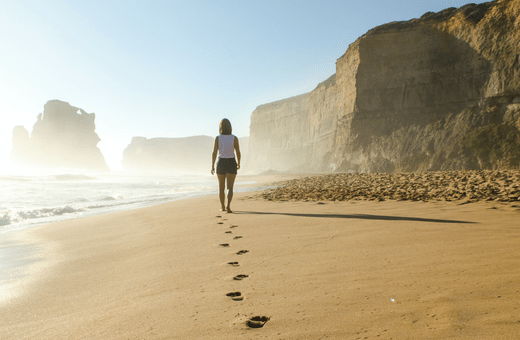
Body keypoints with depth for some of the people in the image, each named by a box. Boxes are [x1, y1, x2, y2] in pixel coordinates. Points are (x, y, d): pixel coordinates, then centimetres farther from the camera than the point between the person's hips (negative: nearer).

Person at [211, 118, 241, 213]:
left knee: (221, 187, 16)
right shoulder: (234, 138, -5)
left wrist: (212, 166, -8)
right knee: (230, 188, -2)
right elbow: (238, 153, 0)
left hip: (221, 163, 1)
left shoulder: (217, 138, -5)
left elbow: (214, 153, -10)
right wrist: (238, 163, 16)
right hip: (231, 164, -1)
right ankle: (228, 205, -24)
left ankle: (222, 207, 23)